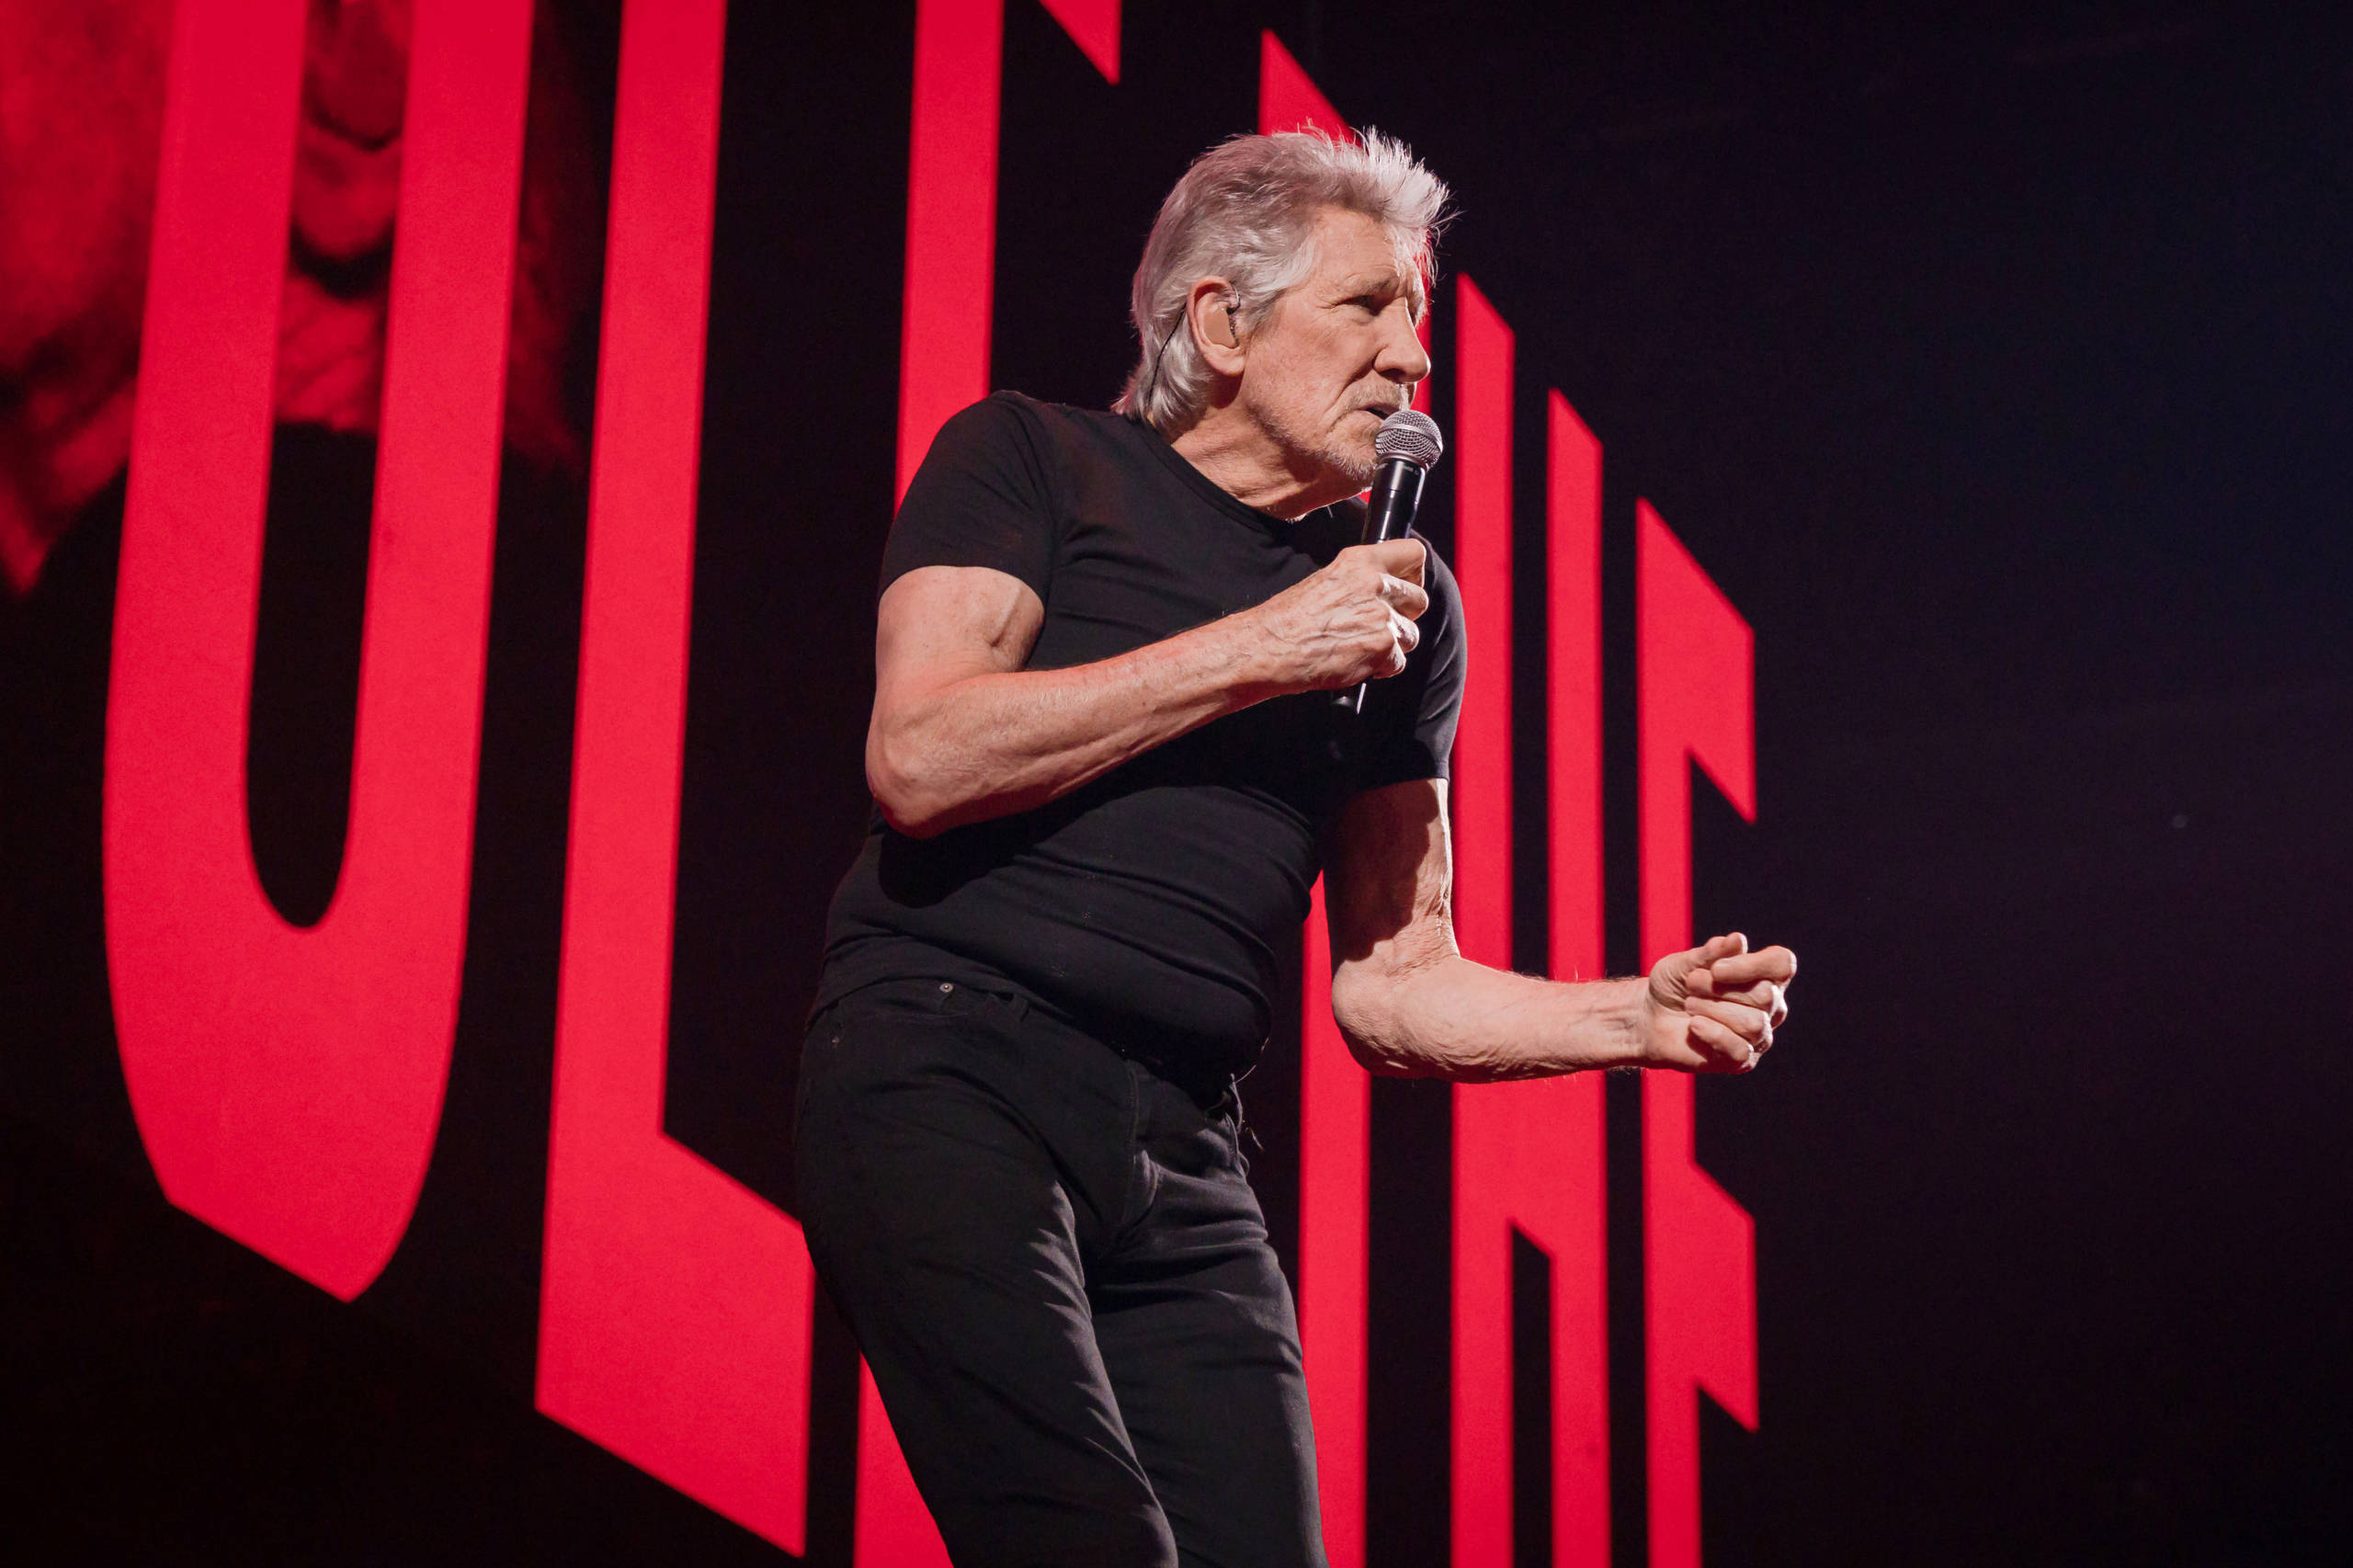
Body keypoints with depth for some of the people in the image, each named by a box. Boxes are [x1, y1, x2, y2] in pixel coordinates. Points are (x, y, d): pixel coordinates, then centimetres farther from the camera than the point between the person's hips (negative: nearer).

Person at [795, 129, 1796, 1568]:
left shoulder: (1405, 606, 18)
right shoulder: (1029, 462, 6)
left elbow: (1389, 987, 18)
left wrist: (1642, 1019, 0)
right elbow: (920, 757, -11)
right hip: (949, 1071, -5)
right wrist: (1263, 652, -9)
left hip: (1184, 1161, 6)